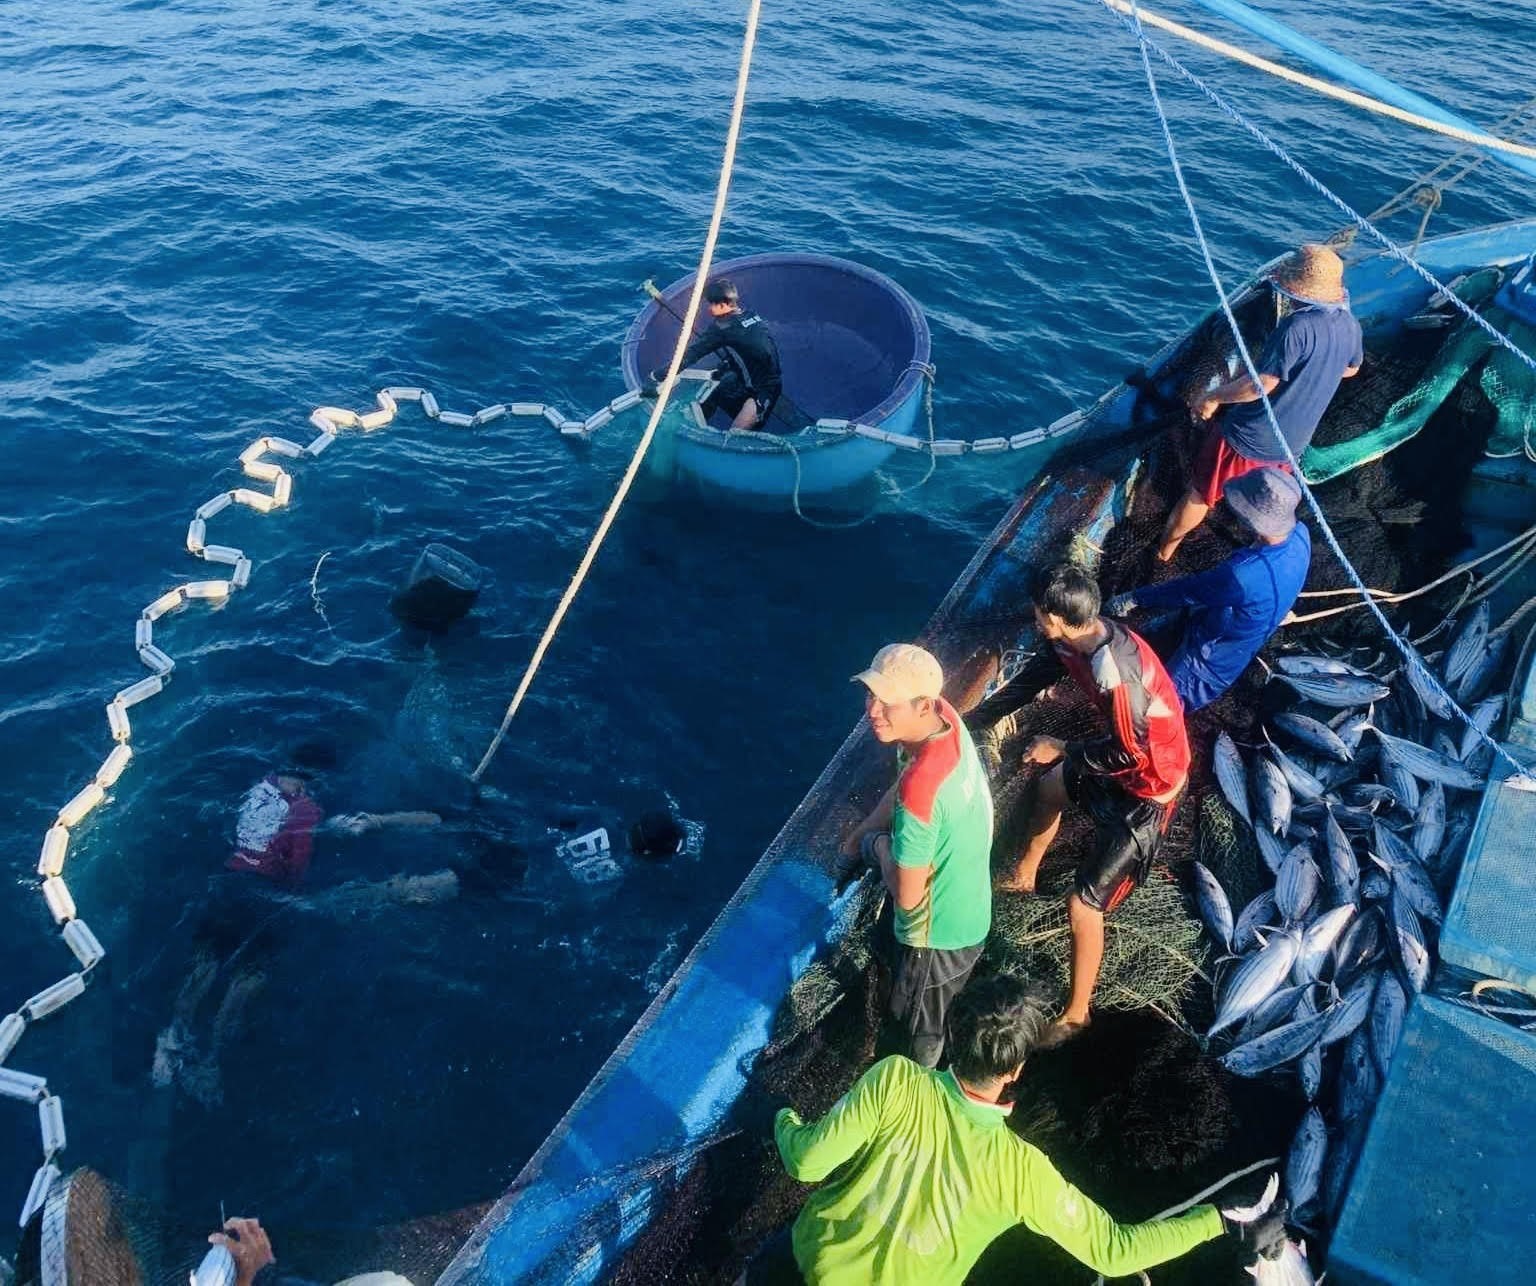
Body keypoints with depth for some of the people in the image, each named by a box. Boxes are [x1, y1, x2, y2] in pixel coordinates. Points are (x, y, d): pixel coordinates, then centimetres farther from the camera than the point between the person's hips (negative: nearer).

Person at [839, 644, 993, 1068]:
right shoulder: (944, 716, -16)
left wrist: (876, 846, -12)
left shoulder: (921, 789, -41)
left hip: (936, 933, -9)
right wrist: (860, 834, 6)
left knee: (913, 1047, 18)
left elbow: (906, 896, -29)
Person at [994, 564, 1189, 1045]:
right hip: (1124, 751, 10)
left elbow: (1129, 753, -30)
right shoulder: (1080, 637, -11)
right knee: (1052, 785, 34)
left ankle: (1076, 1013, 17)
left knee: (1083, 904, -5)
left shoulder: (1115, 672, -38)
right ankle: (1025, 875, 60)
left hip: (1147, 787, -9)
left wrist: (1062, 750, -16)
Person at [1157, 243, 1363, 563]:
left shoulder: (1298, 326, -27)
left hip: (1247, 440, -6)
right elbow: (1351, 369, 18)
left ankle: (1163, 551, 32)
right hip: (1290, 447, 6)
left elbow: (1261, 383, -27)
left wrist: (1212, 397, -14)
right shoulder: (1350, 326, -2)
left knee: (1199, 496, 14)